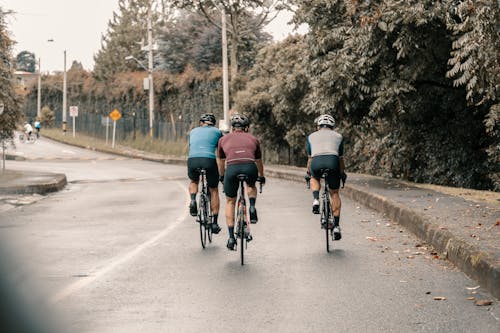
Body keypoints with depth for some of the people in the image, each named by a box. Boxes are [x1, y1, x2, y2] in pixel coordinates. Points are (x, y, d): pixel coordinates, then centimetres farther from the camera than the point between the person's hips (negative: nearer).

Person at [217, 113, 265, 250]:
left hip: (232, 169, 0)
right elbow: (259, 162, 43)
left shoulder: (224, 139, 28)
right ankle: (252, 208, 9)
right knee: (251, 186, 36)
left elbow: (221, 162, 41)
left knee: (230, 202, 21)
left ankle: (231, 237, 14)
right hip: (250, 168, 0)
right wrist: (261, 177, 60)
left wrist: (222, 177, 59)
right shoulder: (253, 139, 28)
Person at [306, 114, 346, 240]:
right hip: (332, 161, 0)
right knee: (334, 193, 16)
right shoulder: (338, 136, 28)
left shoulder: (312, 136, 29)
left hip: (316, 162, 1)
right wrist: (342, 173, 50)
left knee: (314, 178, 36)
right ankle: (336, 226, 9)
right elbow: (341, 158, 35)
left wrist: (308, 172, 49)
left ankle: (316, 200, 9)